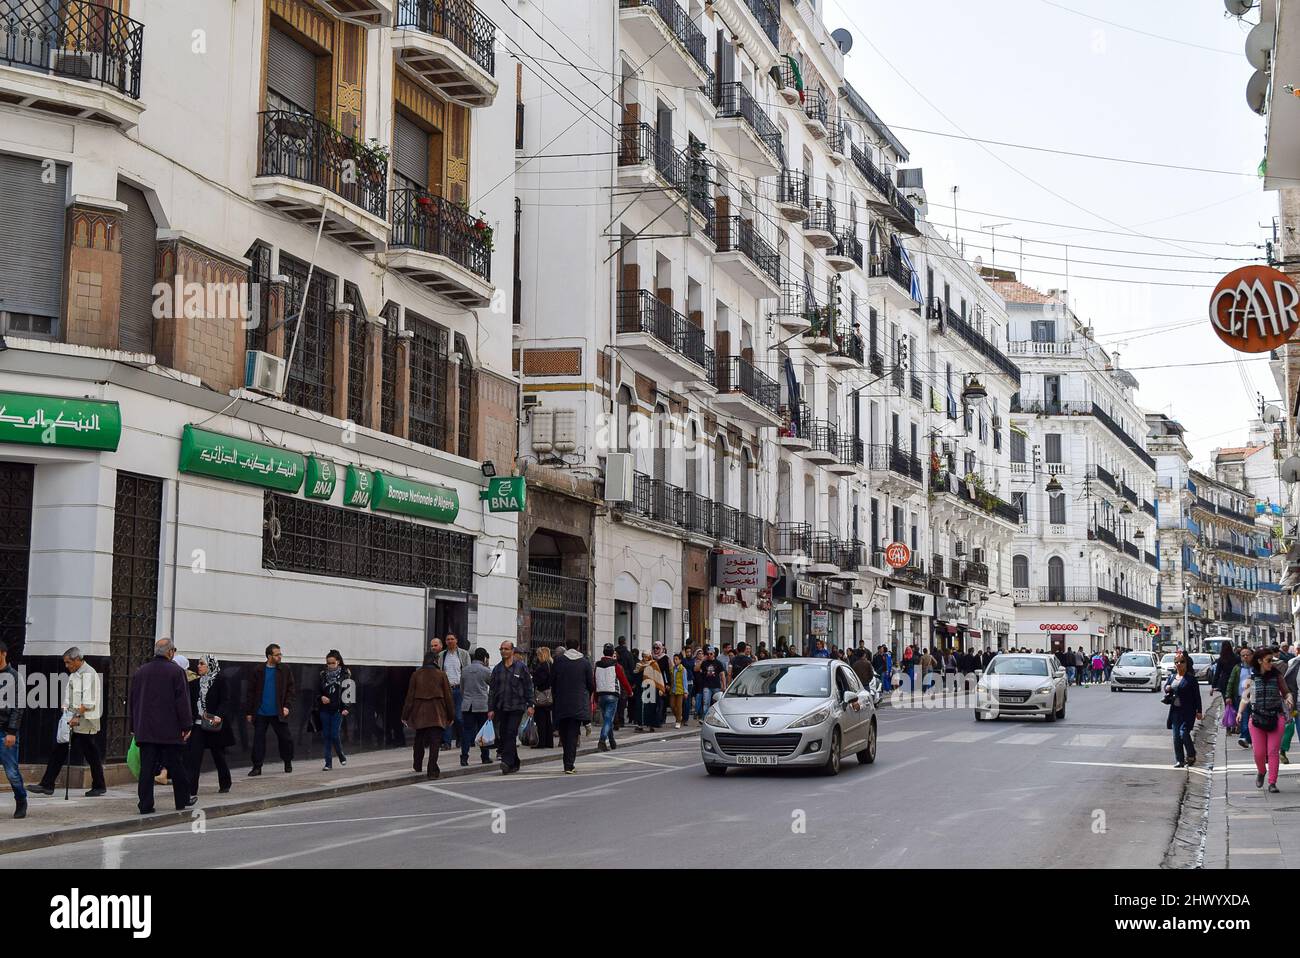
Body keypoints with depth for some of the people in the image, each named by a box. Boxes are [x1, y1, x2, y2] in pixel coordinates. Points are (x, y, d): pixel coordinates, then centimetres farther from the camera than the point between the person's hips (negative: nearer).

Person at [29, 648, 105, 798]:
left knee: (91, 754, 0)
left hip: (84, 723, -9)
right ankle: (47, 785, 7)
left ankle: (99, 787, 11)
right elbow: (68, 698, 17)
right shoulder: (74, 674, 15)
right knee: (59, 752, 6)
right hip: (72, 720, 9)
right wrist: (66, 714, 4)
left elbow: (88, 702, -19)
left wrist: (77, 716, -21)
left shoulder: (88, 674, -13)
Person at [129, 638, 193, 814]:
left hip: (145, 730, 4)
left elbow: (133, 700, 14)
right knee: (176, 766, 8)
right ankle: (182, 800, 19)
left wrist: (135, 725, 20)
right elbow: (182, 700, -10)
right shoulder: (175, 671, -7)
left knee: (146, 767, 2)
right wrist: (187, 725, -5)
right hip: (170, 730, -4)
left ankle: (146, 805, -2)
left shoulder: (140, 672, 9)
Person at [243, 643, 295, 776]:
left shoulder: (285, 670, 3)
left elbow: (290, 689, 5)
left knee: (284, 738, 4)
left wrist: (286, 706, -7)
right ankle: (257, 767, 7)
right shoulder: (258, 670, 1)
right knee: (258, 739, 0)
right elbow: (251, 692, 3)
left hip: (278, 713, 0)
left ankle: (288, 764, 21)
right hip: (261, 713, 0)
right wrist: (249, 711, 1)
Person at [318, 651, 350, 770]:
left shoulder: (345, 674, -1)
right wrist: (321, 697, -10)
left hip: (337, 710, -3)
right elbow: (317, 692, 12)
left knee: (335, 735, -9)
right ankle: (328, 763, 8)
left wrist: (345, 708, -12)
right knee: (326, 736, 2)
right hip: (325, 710, 3)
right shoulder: (323, 675, 7)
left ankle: (342, 756, 18)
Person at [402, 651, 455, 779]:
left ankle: (417, 765, 33)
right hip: (437, 714, -2)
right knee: (435, 742, -1)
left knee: (419, 740, 20)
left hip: (419, 712, 2)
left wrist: (405, 715, 5)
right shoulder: (441, 674, -2)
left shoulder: (416, 674, 0)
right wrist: (451, 715, 7)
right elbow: (448, 696, 0)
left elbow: (410, 696, 1)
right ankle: (432, 770, -8)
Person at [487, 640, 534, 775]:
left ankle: (507, 762, -20)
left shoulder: (521, 667, 2)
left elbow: (528, 687, 3)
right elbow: (492, 690, 13)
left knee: (511, 733, -15)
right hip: (501, 708, 5)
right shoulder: (497, 669, 12)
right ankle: (514, 763, 15)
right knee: (503, 736, 4)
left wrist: (530, 704, -3)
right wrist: (491, 708, 8)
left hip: (517, 707, -5)